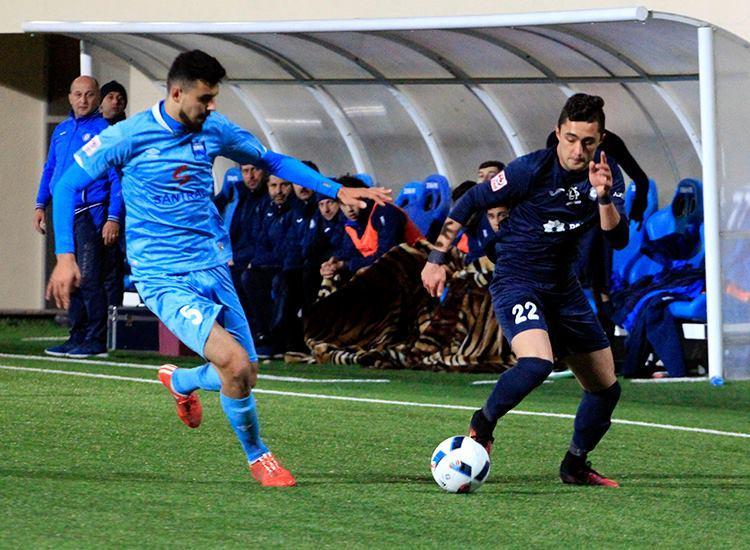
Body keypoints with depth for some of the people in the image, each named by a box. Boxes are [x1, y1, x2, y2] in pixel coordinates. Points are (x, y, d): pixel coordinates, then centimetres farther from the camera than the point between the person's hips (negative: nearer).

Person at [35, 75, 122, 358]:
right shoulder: (61, 131, 16)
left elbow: (116, 177, -8)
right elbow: (49, 170, 24)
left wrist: (113, 218, -14)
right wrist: (40, 205, 14)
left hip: (90, 215, -7)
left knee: (88, 278, -11)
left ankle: (97, 341, -8)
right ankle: (77, 337, 15)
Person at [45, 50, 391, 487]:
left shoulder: (214, 130, 5)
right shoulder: (130, 136, -10)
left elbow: (273, 162, 18)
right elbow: (67, 185, -3)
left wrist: (339, 191, 10)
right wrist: (65, 256, -11)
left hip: (213, 269, 6)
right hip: (165, 279, -6)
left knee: (245, 377, 6)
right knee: (235, 362, -23)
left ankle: (180, 382, 39)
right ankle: (257, 456, 2)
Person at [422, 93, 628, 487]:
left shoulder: (606, 174, -4)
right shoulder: (531, 170, -18)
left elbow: (618, 239, -14)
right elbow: (470, 202, -8)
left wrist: (604, 197, -32)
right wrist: (438, 257, -8)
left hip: (562, 288, 6)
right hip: (515, 281, -6)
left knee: (606, 388, 9)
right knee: (537, 363, -33)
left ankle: (575, 466, 30)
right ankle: (483, 424, -8)